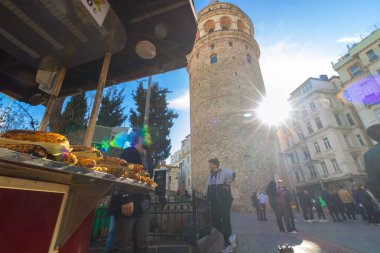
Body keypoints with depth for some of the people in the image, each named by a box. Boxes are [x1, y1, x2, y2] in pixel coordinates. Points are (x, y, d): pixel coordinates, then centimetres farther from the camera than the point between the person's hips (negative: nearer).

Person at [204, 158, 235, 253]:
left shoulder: (223, 172, -12)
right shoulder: (211, 175, 14)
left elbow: (231, 174, -32)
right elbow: (208, 186, 21)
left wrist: (227, 184, -23)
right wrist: (205, 196, 16)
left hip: (224, 201, -8)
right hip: (214, 202, 8)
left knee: (225, 222, 2)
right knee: (215, 221, 12)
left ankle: (228, 244, 17)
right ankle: (224, 239, 31)